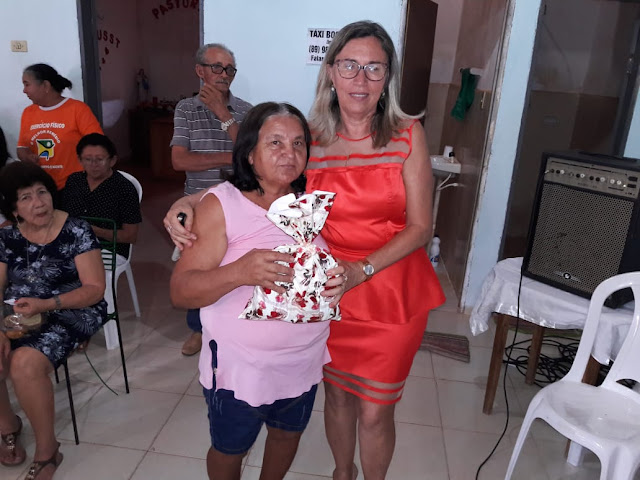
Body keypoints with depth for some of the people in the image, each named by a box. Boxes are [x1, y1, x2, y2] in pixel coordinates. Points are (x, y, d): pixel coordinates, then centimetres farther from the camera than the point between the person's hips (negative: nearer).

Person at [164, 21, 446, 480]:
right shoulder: (310, 139, -4)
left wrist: (361, 270, -21)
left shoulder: (408, 135, -9)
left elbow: (419, 227, -10)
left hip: (393, 296, -2)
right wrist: (188, 203, -18)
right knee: (337, 393, 21)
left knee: (374, 411, 10)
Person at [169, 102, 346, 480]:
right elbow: (180, 291, -19)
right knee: (230, 449, 19)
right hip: (240, 366, -4)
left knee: (288, 434, 26)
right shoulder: (221, 204, -16)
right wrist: (238, 272, -38)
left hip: (303, 361, 5)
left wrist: (340, 280, -14)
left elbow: (329, 263, 10)